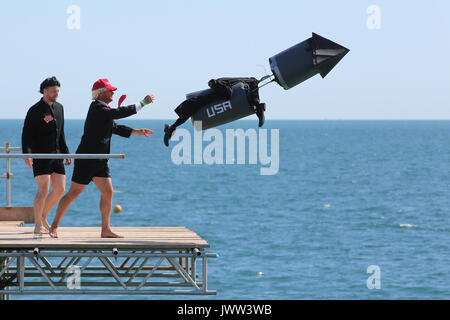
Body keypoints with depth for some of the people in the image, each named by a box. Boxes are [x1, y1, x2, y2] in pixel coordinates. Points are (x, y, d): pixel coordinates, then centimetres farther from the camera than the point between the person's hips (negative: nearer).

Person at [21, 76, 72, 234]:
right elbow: (26, 134, -11)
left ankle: (43, 217, 23)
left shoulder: (59, 108, 14)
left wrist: (66, 153, 21)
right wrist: (27, 154, -24)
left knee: (60, 189, 5)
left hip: (56, 155, 7)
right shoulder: (35, 111, -8)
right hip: (40, 156, -7)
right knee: (43, 190, -13)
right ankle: (38, 226, -6)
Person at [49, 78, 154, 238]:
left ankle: (106, 230, 5)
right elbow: (119, 113, -25)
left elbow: (114, 127, 23)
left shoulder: (102, 108, 14)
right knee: (73, 193, -2)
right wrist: (142, 103, -19)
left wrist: (135, 131, 13)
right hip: (86, 159, -9)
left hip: (100, 161, 9)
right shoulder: (97, 107, -16)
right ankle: (54, 226, 8)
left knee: (108, 192, 1)